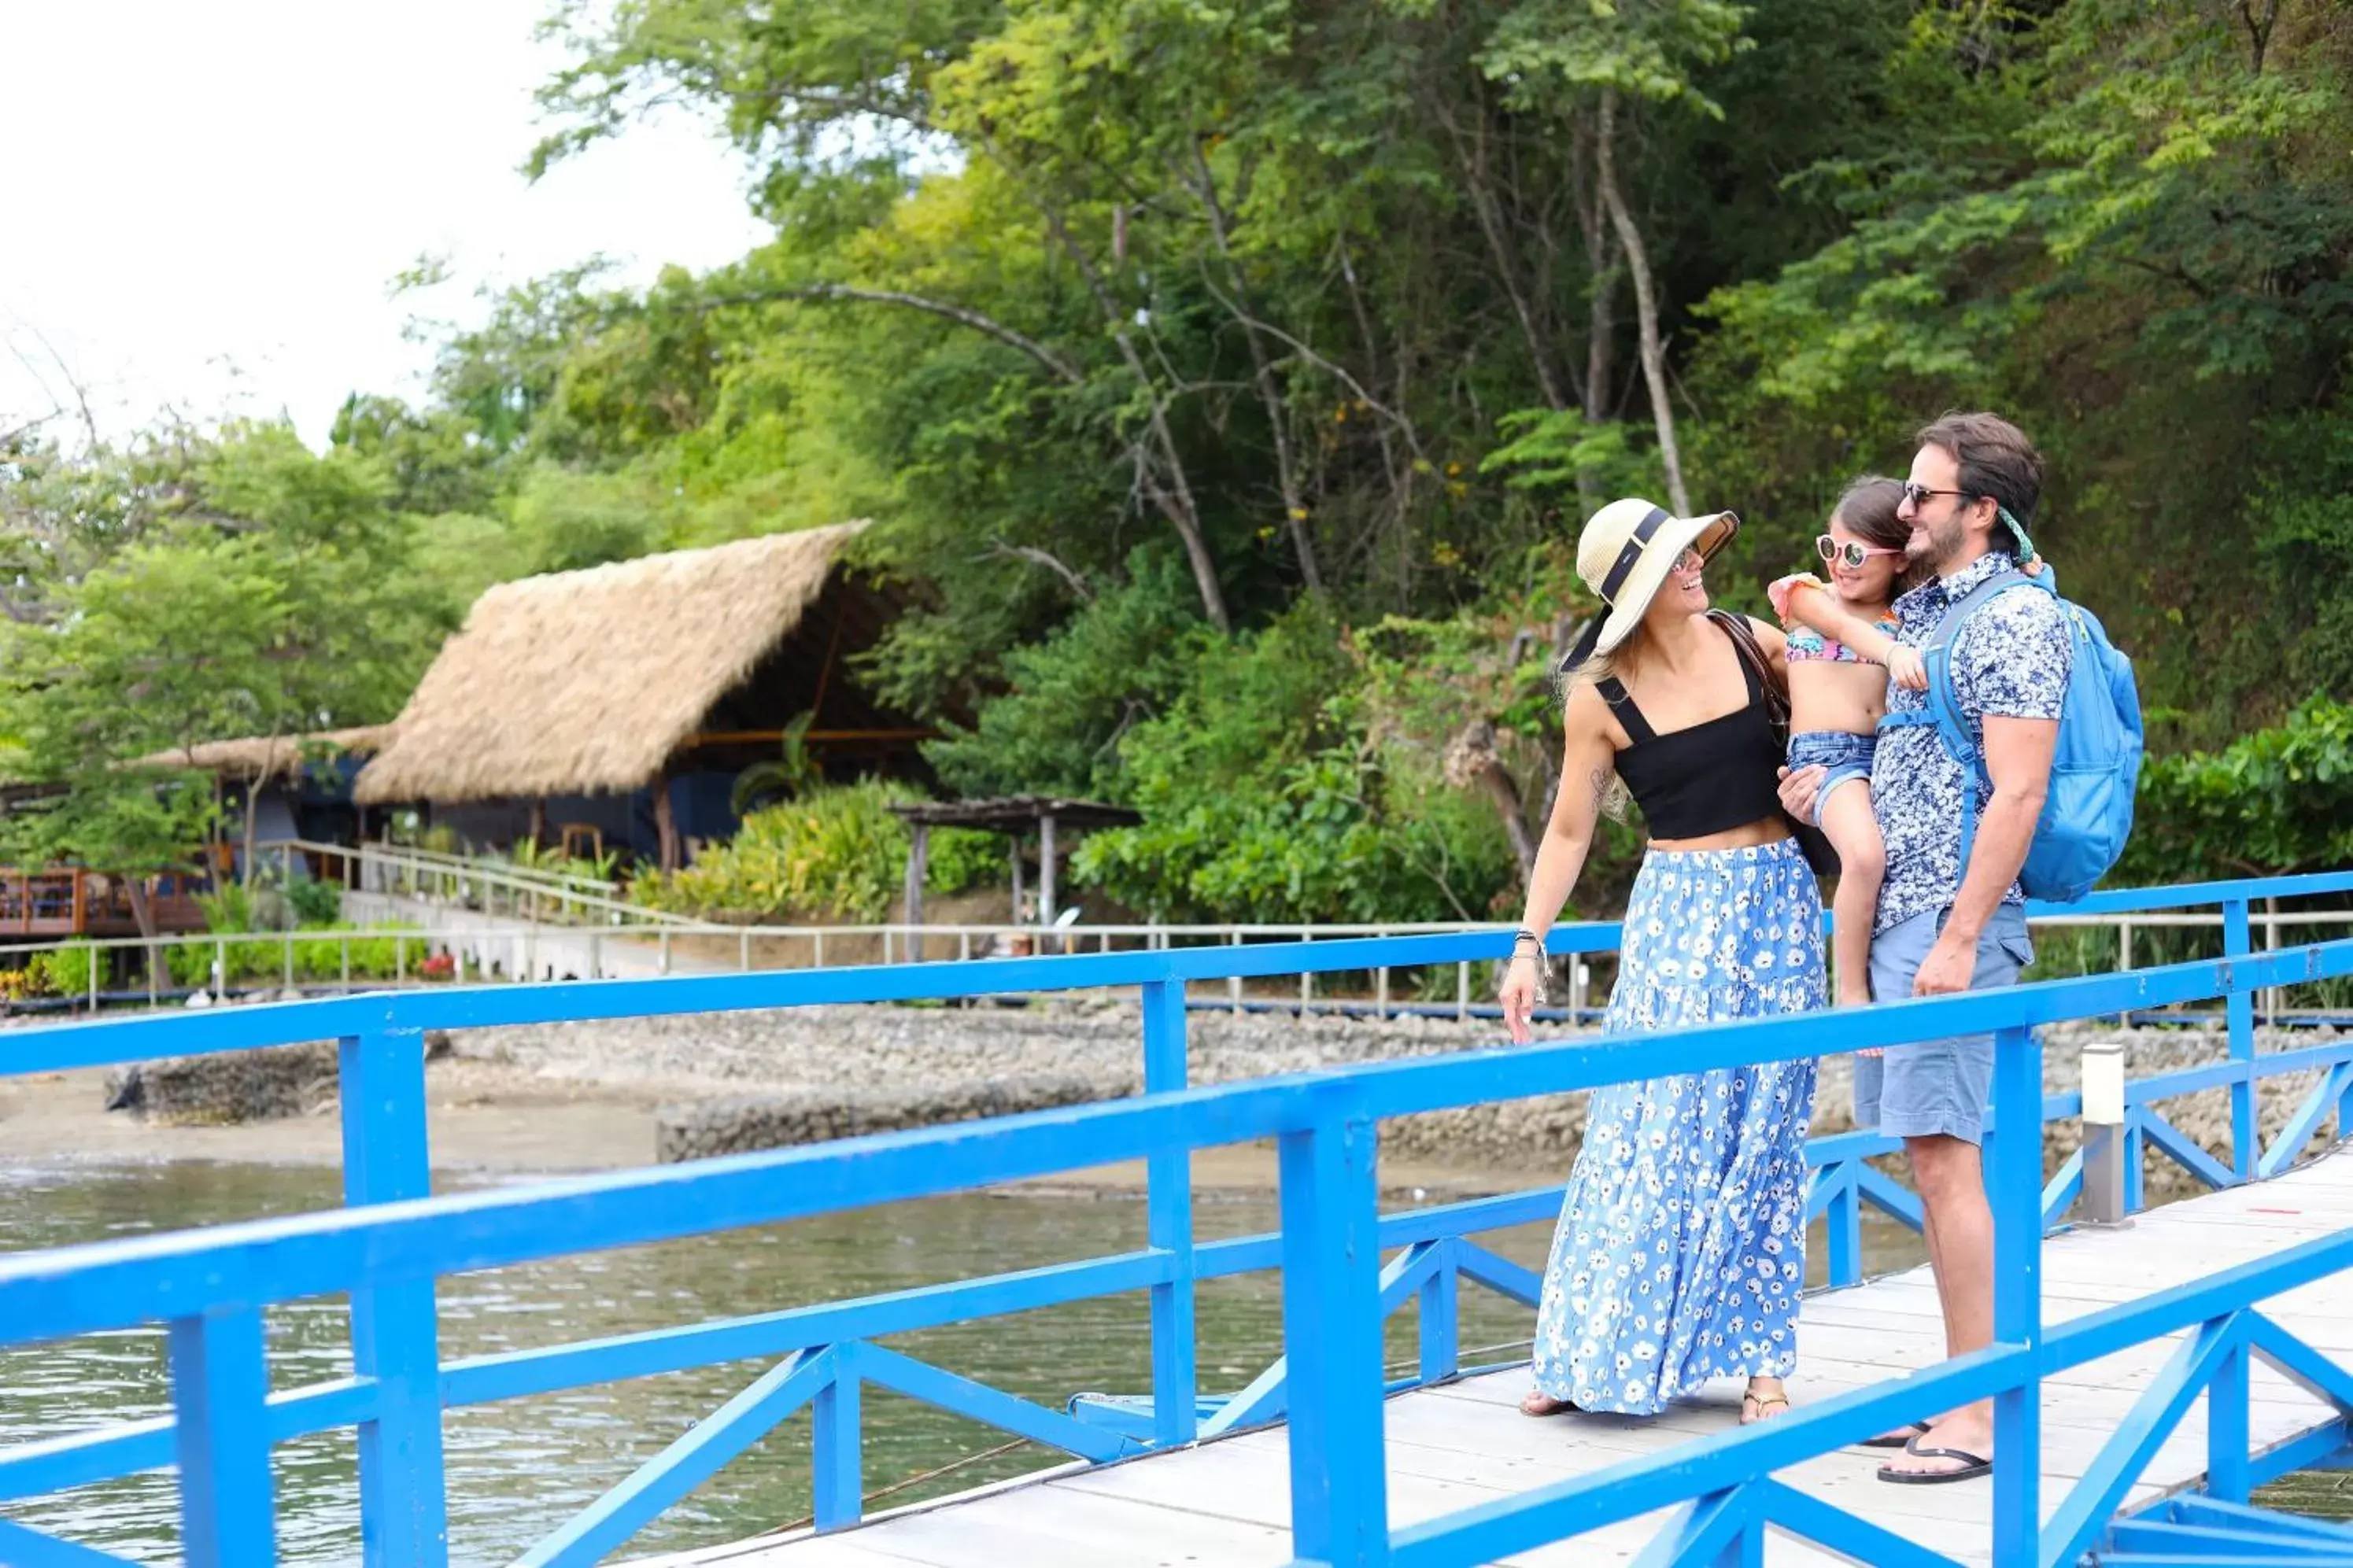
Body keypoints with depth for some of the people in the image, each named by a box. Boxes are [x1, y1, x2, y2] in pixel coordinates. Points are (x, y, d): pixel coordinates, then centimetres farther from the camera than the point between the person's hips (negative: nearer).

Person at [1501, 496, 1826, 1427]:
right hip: (1677, 916, -2)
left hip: (1777, 904, 2)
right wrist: (1528, 944, -6)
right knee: (1649, 1134, -3)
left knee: (1760, 1137, 5)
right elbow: (1569, 831, 0)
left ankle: (1762, 1358, 12)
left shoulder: (1747, 641, 1)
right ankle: (1603, 1353, 9)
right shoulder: (1599, 698, -6)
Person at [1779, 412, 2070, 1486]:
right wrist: (1827, 785, 6)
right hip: (1893, 912, 9)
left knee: (1944, 1157, -9)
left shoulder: (2014, 617, -10)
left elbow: (2017, 794, -17)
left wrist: (1959, 939, -21)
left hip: (1952, 918, -9)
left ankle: (1982, 1415, -4)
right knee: (1929, 1157, 11)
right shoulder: (1920, 613, 18)